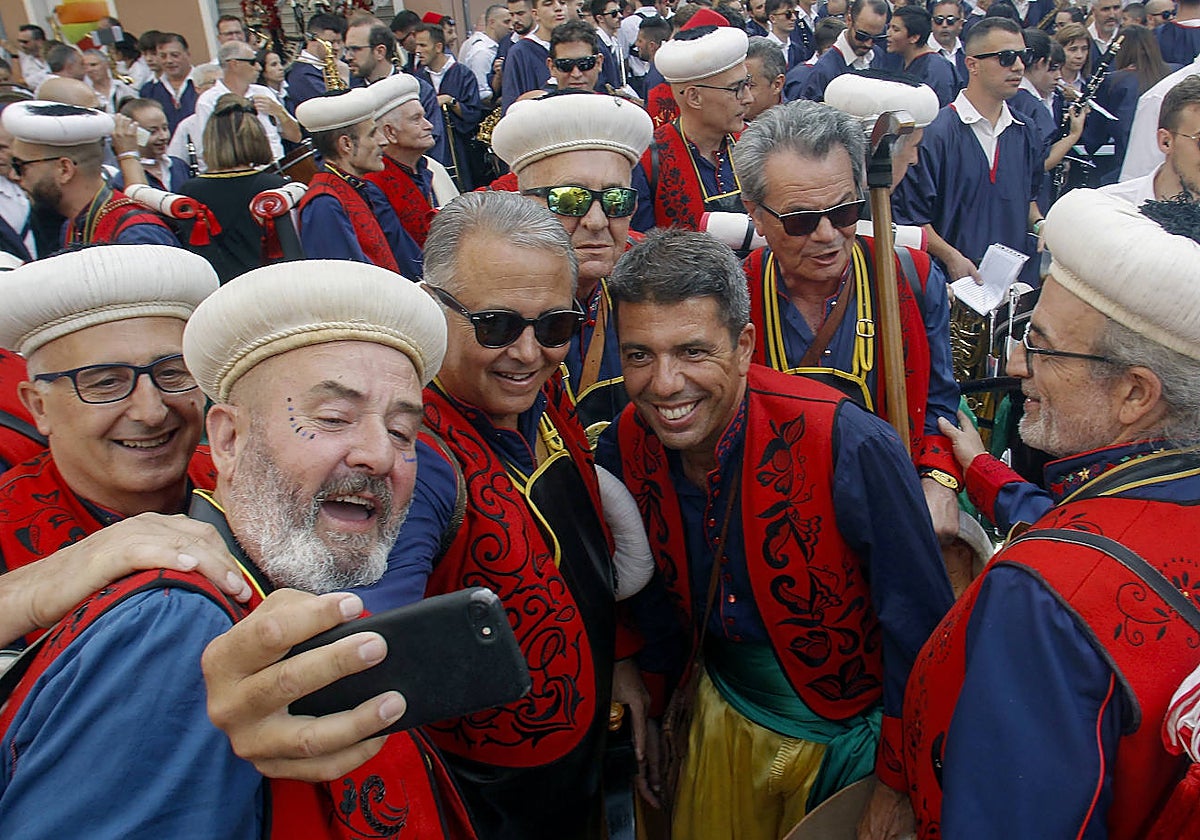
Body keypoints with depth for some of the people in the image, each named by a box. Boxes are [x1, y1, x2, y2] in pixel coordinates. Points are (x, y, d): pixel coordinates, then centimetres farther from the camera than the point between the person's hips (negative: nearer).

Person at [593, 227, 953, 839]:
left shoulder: (850, 448, -31)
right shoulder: (623, 450, -15)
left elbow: (919, 629, -21)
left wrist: (898, 787, -14)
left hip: (855, 739, -3)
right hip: (727, 723, 4)